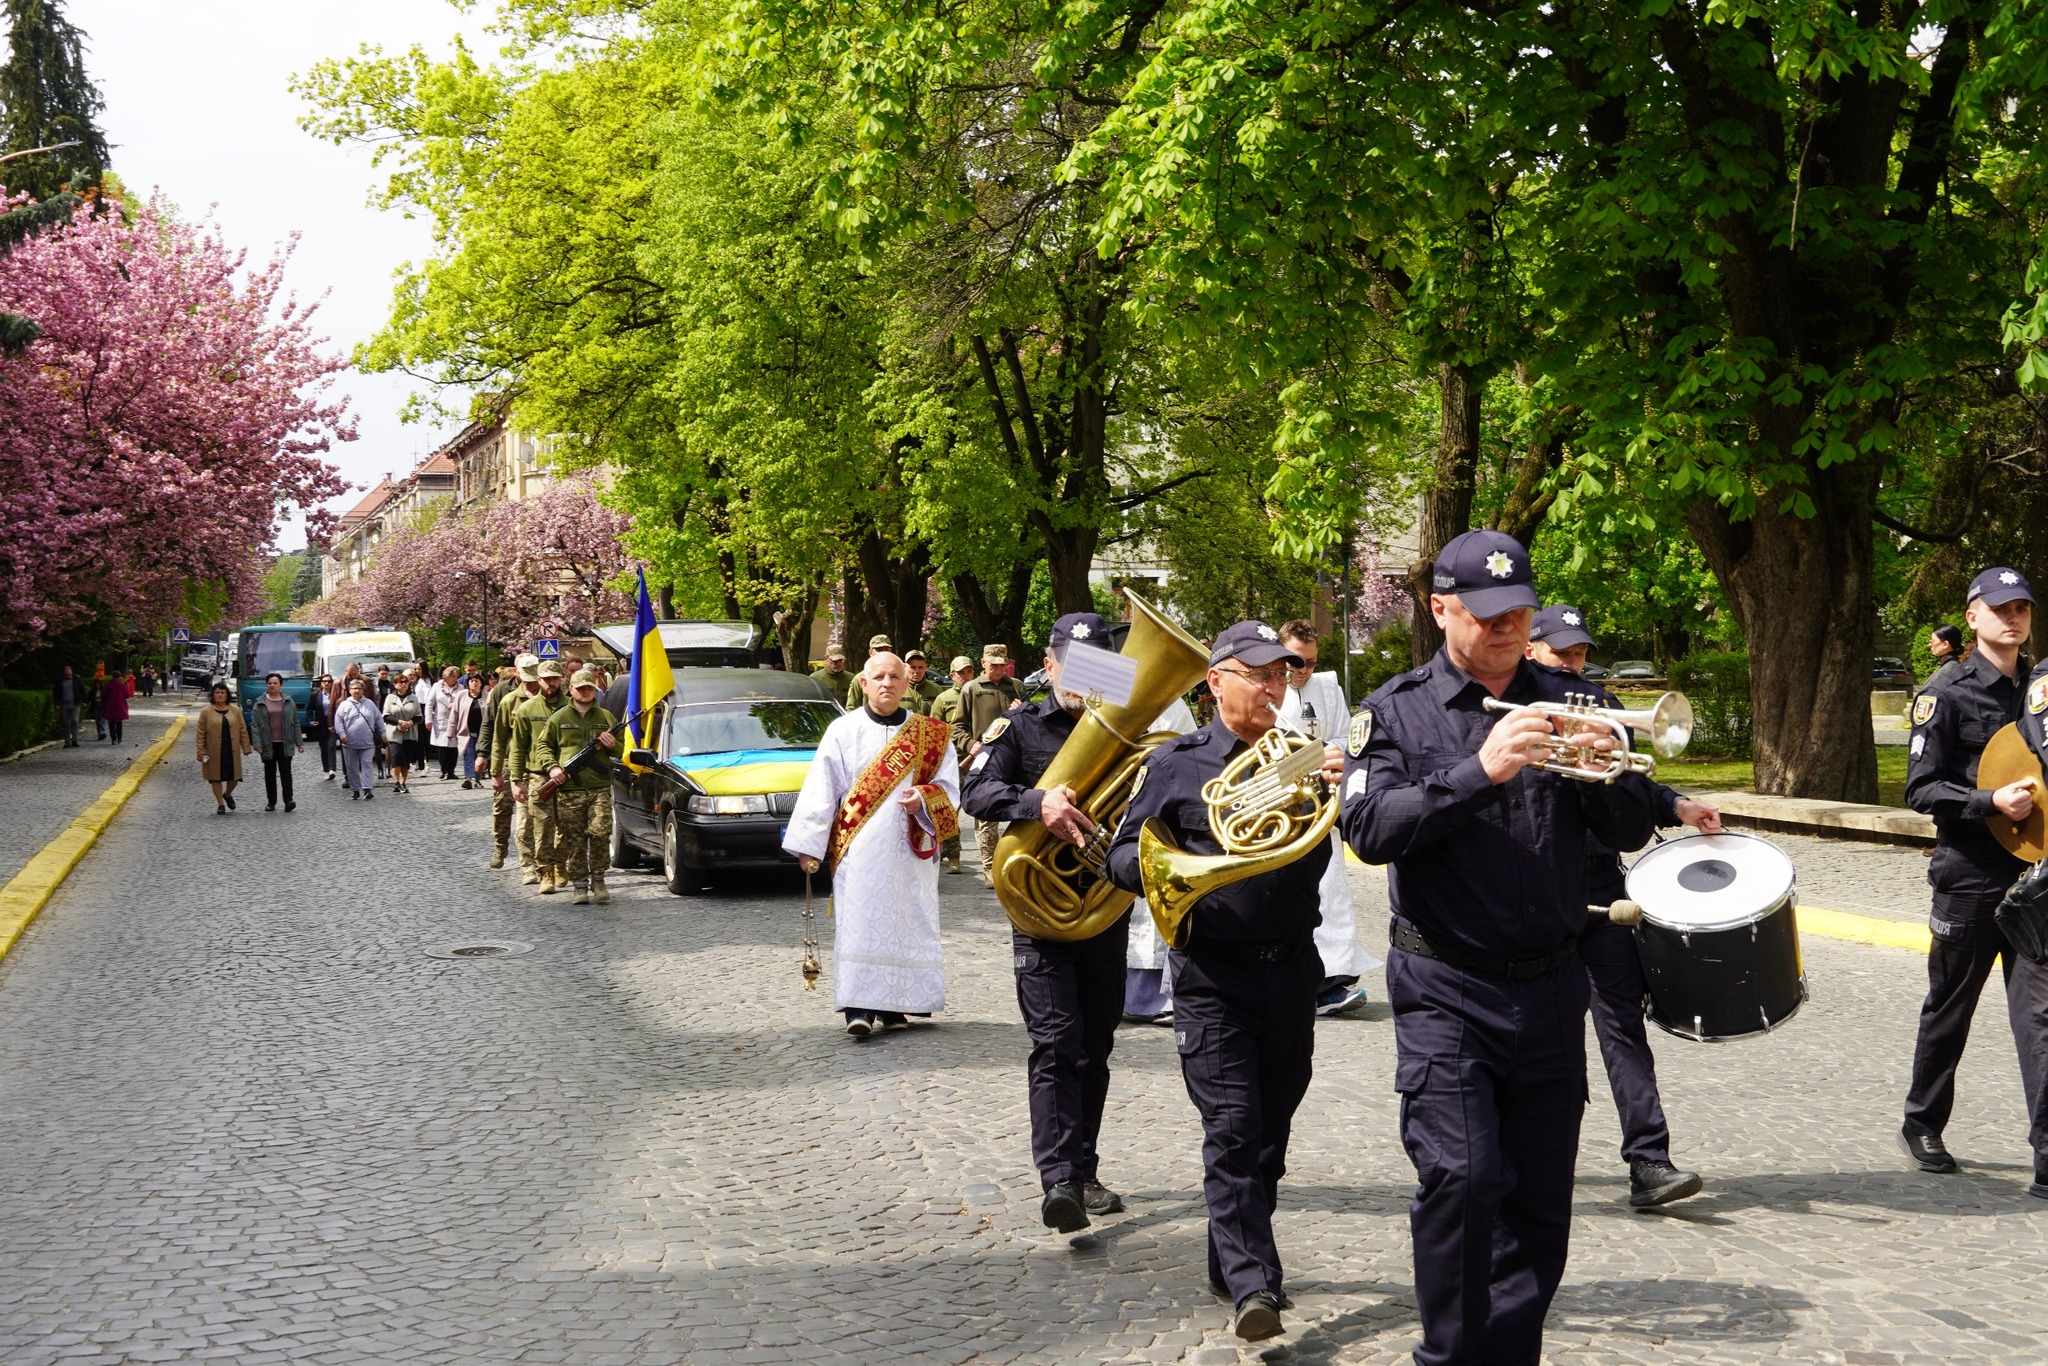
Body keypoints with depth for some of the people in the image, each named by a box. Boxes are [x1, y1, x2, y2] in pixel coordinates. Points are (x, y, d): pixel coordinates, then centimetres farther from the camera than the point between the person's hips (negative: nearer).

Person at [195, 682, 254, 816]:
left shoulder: (235, 710, 6)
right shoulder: (205, 712, -1)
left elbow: (243, 730, 7)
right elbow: (200, 733, -1)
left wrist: (246, 748, 3)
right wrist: (201, 751, -8)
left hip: (232, 751, 2)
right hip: (214, 752, -2)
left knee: (234, 776, 6)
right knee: (216, 777, 2)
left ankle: (227, 794, 35)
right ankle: (220, 804, 12)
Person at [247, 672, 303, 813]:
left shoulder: (289, 702, 5)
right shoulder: (260, 703, 2)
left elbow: (296, 723, 8)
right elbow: (254, 725, -1)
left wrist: (299, 742, 4)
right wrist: (257, 744, -11)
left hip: (285, 744, -1)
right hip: (268, 745, 1)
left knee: (286, 771, -8)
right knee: (270, 773, 7)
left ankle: (288, 800, -11)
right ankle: (271, 802, 13)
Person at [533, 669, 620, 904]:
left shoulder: (606, 717, 15)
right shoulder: (558, 718, 10)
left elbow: (623, 748, 23)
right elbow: (542, 746, 12)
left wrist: (613, 744, -1)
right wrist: (552, 767, -5)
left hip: (600, 788, 1)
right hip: (568, 789, -1)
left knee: (600, 833, -10)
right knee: (573, 840, 0)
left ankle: (598, 880, 4)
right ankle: (579, 885, 8)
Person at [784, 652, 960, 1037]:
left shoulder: (930, 735, 9)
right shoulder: (843, 731, 4)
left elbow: (949, 788, 8)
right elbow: (819, 791, 3)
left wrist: (922, 800, -13)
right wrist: (809, 845, -3)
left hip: (910, 852, 2)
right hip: (858, 850, -2)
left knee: (906, 925, 2)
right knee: (858, 927, -7)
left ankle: (892, 1006, 11)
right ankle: (858, 1008, -10)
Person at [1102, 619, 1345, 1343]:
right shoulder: (1175, 763, 3)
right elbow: (1124, 857, 2)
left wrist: (1341, 786, -19)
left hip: (1290, 971, 4)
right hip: (1212, 977, -4)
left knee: (1271, 1130, 12)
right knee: (1233, 1130, -11)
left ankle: (1234, 1262, 27)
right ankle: (1252, 1283, -12)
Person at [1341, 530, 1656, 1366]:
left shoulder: (1567, 704, 9)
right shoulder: (1397, 711, 0)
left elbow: (1630, 834, 6)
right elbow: (1369, 828, -14)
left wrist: (1605, 772, -15)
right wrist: (1479, 771, -24)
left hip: (1549, 986, 4)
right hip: (1446, 990, -3)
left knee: (1540, 1203, 7)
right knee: (1462, 1178, -16)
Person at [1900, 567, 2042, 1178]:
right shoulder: (1947, 693, -4)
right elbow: (1920, 788, -8)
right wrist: (1991, 802, -20)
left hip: (2034, 871, 3)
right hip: (1970, 873, -3)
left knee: (2037, 1004, -5)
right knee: (1949, 1006, 10)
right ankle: (1922, 1125, 27)